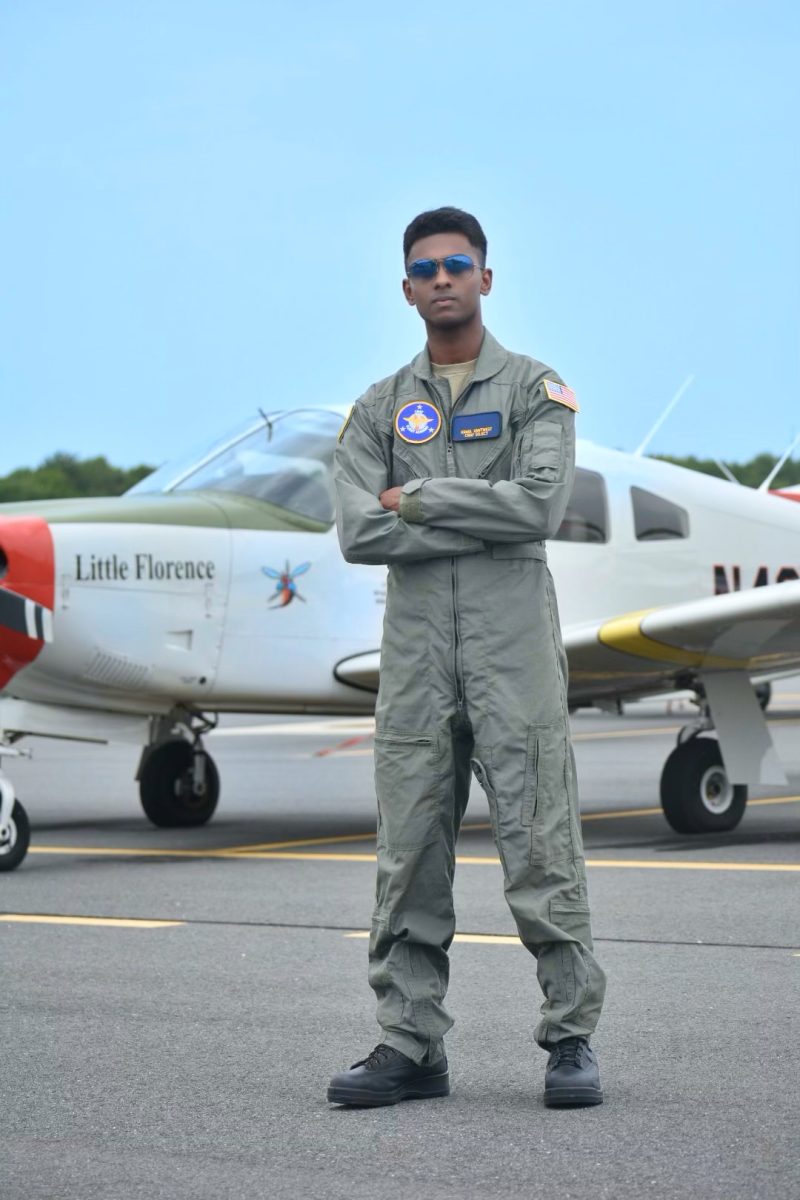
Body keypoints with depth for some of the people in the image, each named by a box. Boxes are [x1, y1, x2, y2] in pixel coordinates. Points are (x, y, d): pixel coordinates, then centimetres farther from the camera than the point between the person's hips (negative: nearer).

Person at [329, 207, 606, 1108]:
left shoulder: (534, 390, 5)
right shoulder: (380, 408, 13)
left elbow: (541, 504, -12)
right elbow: (357, 533, -2)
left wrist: (418, 500, -6)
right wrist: (483, 523, -8)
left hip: (513, 640, -3)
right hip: (414, 645, 3)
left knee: (540, 841, -4)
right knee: (409, 850, 4)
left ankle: (571, 1038, 4)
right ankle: (410, 1046, 10)